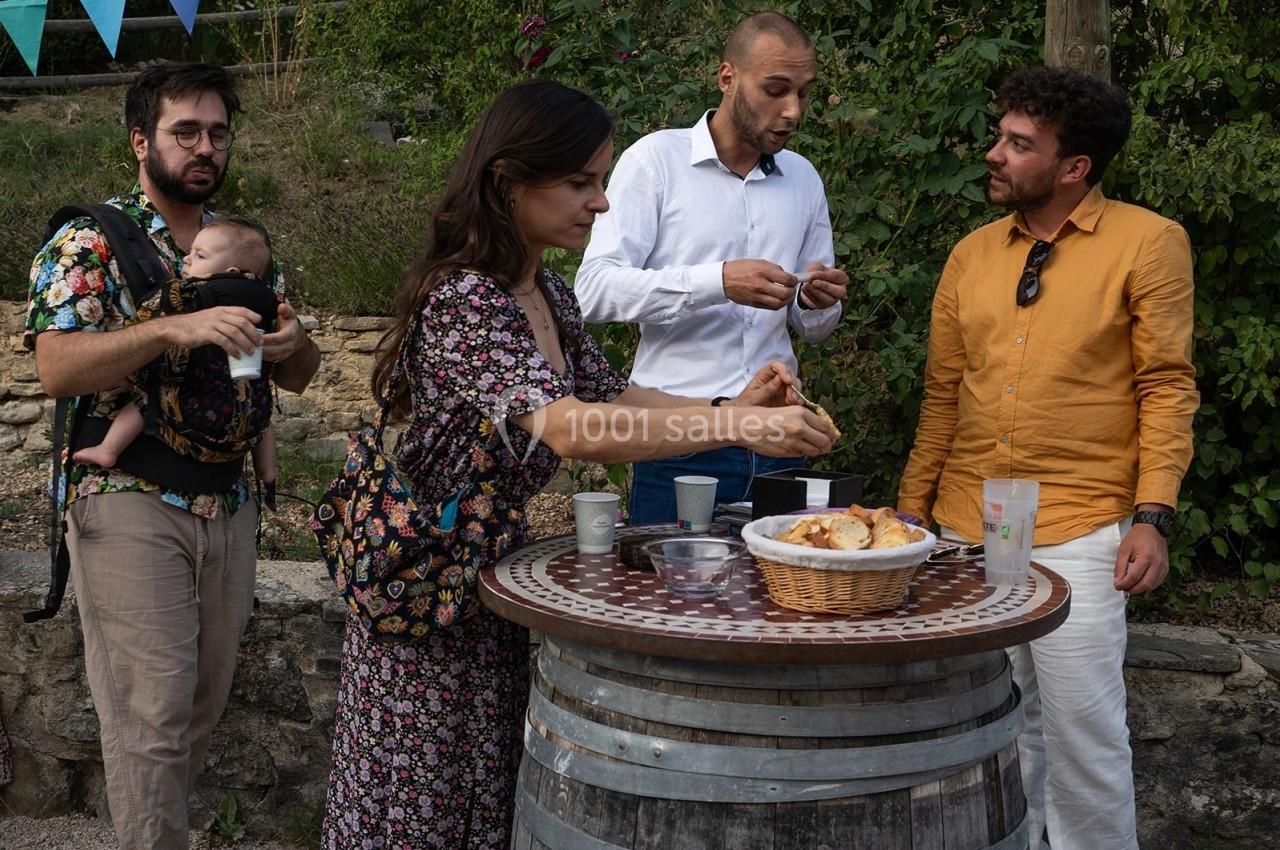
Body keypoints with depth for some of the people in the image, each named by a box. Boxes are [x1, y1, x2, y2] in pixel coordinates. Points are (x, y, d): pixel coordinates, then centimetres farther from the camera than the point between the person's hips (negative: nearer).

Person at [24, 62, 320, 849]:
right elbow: (58, 369, -18)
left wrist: (293, 343, -11)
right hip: (130, 504, -5)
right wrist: (174, 329, -31)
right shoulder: (89, 243, -4)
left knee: (207, 699, 13)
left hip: (230, 506, 6)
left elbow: (297, 379, 13)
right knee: (152, 710, -5)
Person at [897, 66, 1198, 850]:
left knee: (1082, 727, 2)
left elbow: (1168, 387, -6)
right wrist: (911, 509, 11)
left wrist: (1153, 516, -14)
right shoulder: (972, 255, 9)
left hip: (1078, 534, -4)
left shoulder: (1148, 242, -4)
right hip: (966, 529, 5)